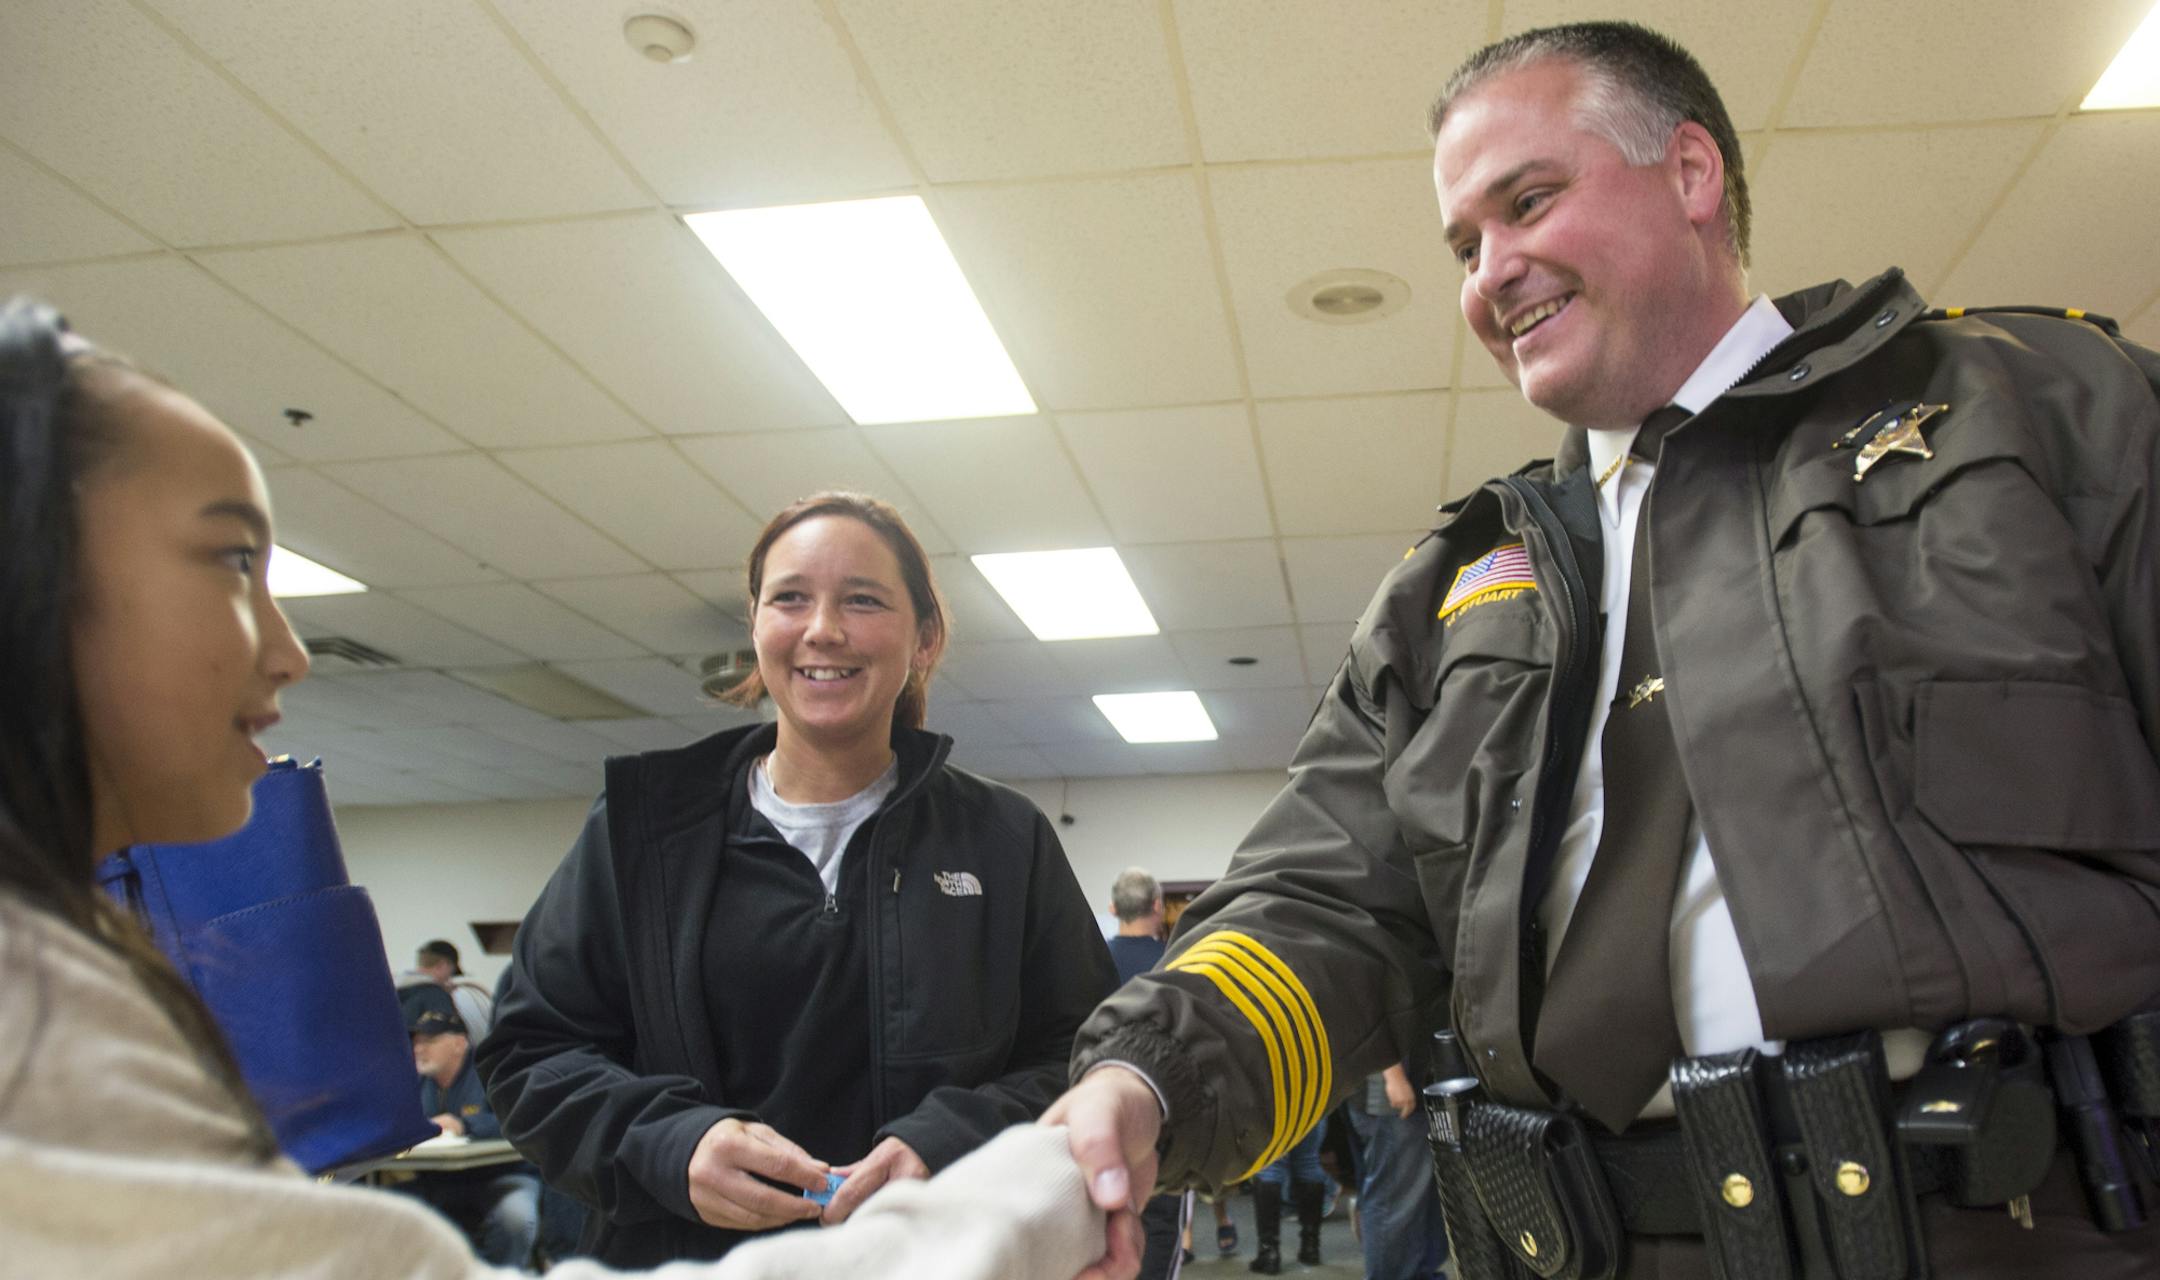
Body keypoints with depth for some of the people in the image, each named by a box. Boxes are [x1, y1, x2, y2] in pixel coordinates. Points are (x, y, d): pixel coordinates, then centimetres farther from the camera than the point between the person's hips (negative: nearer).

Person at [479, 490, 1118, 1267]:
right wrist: (666, 1143, -18)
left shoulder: (1006, 842, 0)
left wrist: (951, 1144, -22)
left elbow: (1084, 1057, -3)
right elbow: (531, 1050, 1)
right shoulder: (644, 828, 1)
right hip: (679, 1253, 1)